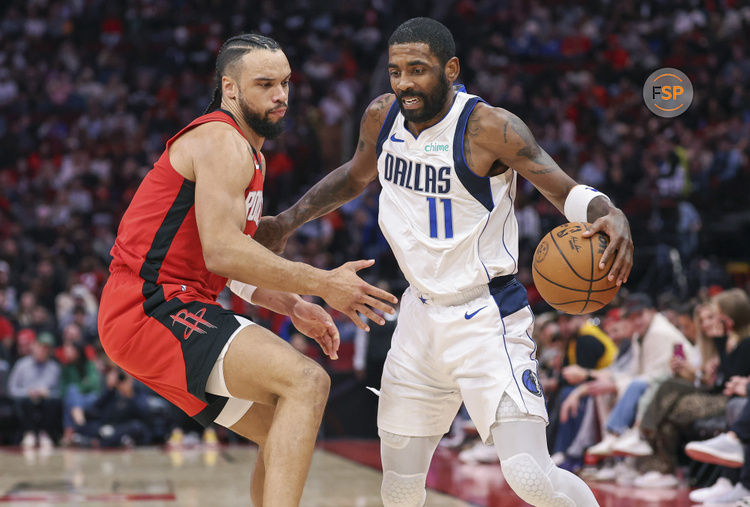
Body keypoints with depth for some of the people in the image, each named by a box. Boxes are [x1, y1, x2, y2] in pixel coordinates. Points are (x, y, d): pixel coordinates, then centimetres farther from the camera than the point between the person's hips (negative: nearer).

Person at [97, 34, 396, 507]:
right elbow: (222, 253, -22)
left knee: (284, 429, 14)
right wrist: (323, 283, -19)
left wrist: (293, 306, 15)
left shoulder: (248, 154, 22)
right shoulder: (222, 143, -11)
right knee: (307, 382, -24)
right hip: (151, 308, -10)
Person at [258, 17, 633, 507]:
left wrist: (612, 216, -39)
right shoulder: (381, 117, 1)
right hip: (421, 314, 6)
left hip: (487, 316, -6)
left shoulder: (488, 127, -18)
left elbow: (568, 190, -19)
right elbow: (355, 177, 22)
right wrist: (288, 222, 17)